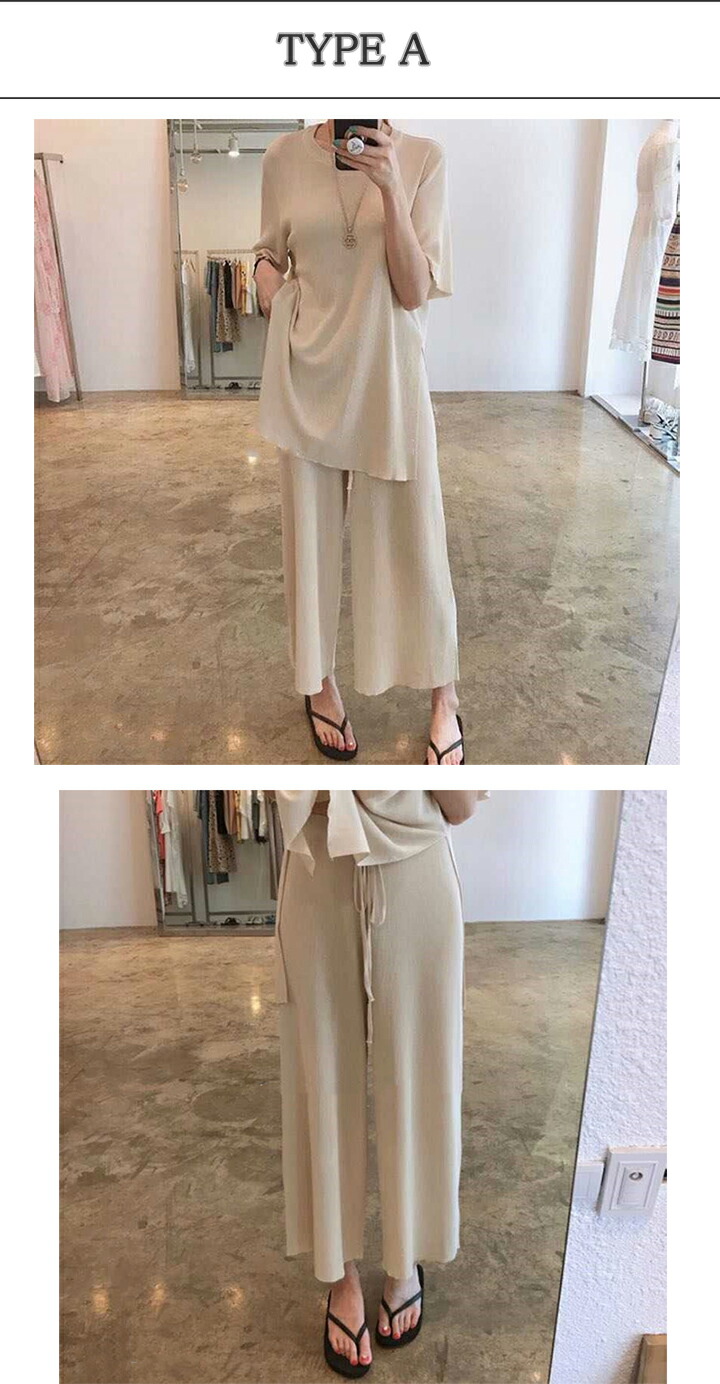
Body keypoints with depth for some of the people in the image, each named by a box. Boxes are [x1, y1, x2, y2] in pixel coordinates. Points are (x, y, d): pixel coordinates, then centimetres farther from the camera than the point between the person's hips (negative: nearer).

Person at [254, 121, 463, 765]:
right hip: (309, 374, 2)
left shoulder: (422, 156, -5)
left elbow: (415, 290, -11)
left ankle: (443, 693, 22)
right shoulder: (285, 156, 1)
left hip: (389, 374, -1)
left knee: (413, 536, 5)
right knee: (312, 533, 11)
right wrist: (270, 287, -4)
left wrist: (390, 187, -21)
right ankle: (320, 680, 30)